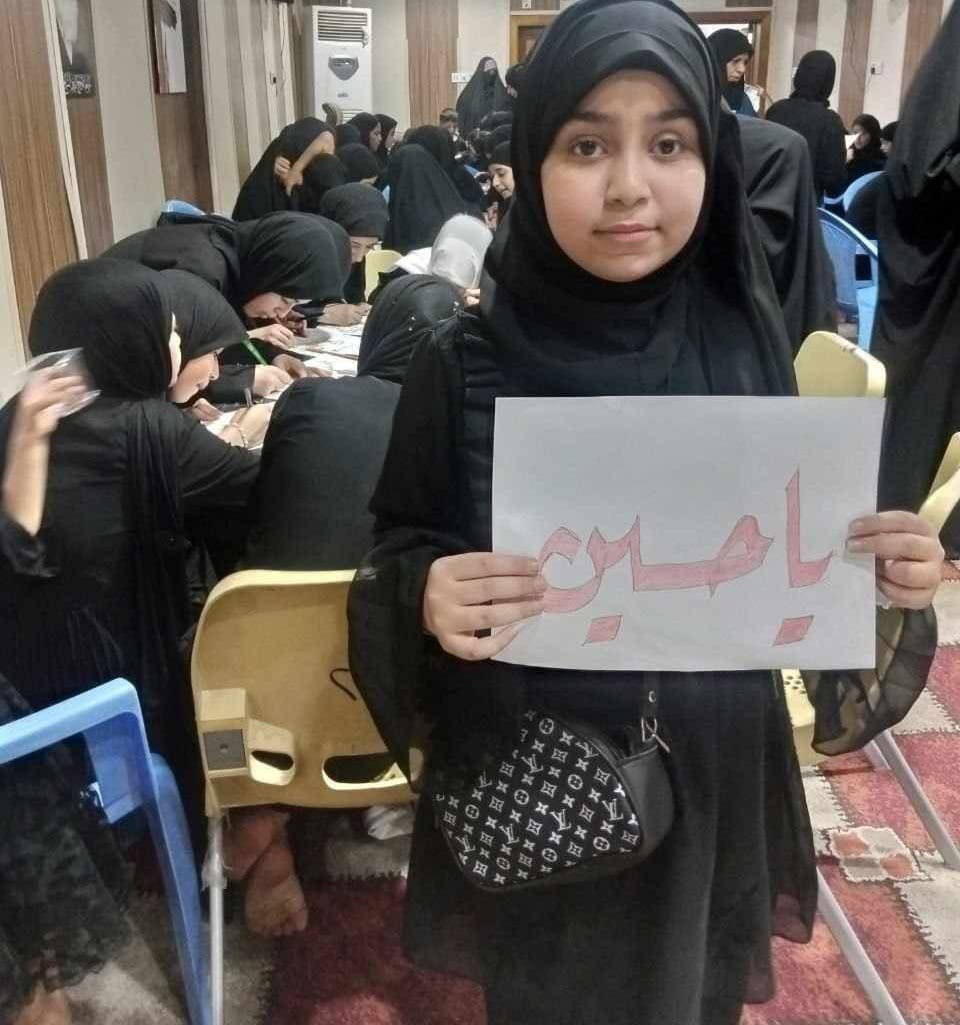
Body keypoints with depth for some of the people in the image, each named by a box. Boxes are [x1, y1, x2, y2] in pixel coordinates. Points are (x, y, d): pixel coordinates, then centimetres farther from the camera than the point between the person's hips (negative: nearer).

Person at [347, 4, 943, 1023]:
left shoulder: (745, 346, -8)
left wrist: (878, 565, -18)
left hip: (711, 775, 3)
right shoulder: (464, 366, -15)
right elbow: (395, 557, -7)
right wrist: (427, 597, -29)